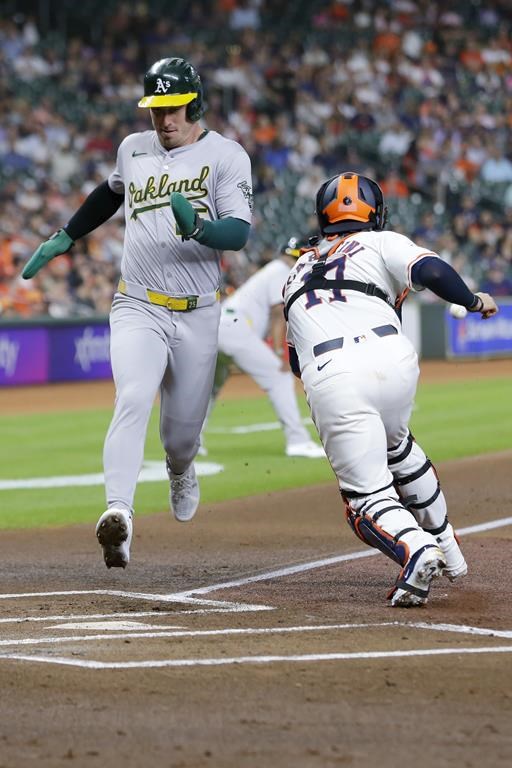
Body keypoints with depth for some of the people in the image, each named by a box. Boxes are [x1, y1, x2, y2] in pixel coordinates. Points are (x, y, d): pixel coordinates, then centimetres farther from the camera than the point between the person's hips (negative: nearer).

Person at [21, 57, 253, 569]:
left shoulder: (226, 156, -4)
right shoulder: (134, 148, 9)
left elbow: (238, 233, -16)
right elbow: (112, 192, 32)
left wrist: (197, 228, -36)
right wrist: (65, 237, 32)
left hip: (197, 316, -1)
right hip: (138, 309, 1)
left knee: (183, 432, 8)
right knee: (133, 401, -24)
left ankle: (180, 473, 46)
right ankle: (118, 513, -39)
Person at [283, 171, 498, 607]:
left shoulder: (299, 271, 32)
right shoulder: (381, 243, 19)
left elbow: (296, 360, 32)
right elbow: (431, 272, 0)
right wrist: (474, 301, 15)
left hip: (328, 379, 0)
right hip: (391, 359, 0)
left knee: (367, 494, 1)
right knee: (394, 445, 31)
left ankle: (415, 550, -30)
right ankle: (448, 551, 36)